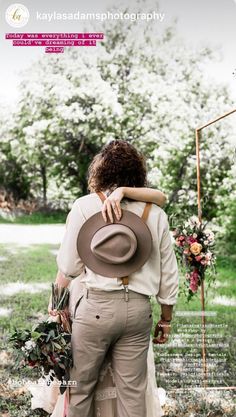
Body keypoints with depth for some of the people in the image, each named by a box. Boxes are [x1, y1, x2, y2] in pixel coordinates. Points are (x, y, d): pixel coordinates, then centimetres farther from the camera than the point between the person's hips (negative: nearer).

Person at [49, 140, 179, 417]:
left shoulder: (85, 206, -3)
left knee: (80, 386, 12)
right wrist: (166, 319, 17)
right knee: (133, 392, 11)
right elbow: (168, 274, 8)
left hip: (96, 307, -3)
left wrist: (55, 302, 16)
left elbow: (68, 266, -2)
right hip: (138, 310, 3)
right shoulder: (155, 213, 5)